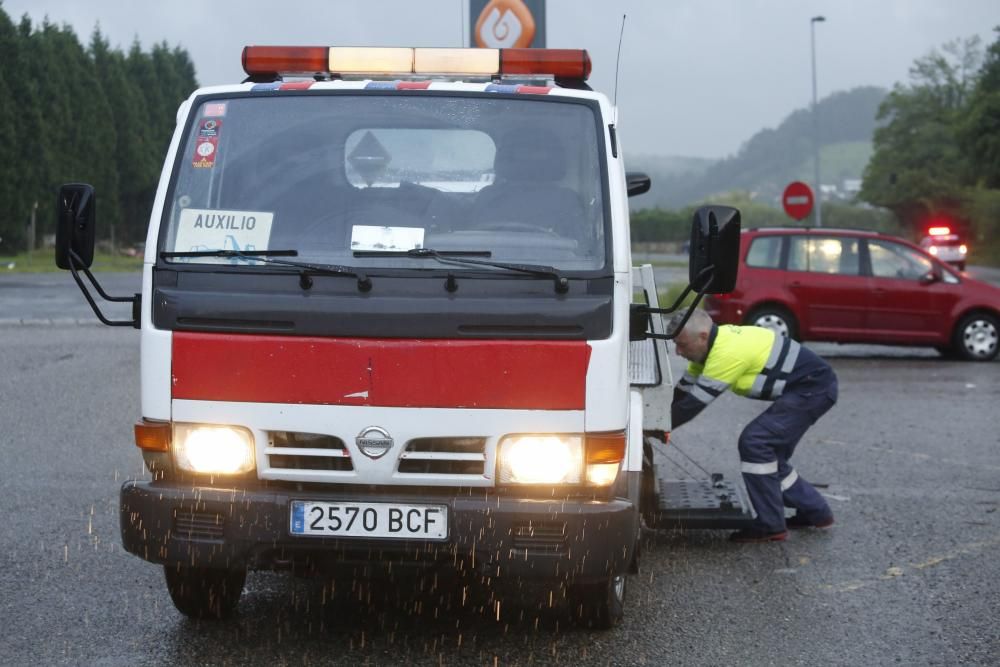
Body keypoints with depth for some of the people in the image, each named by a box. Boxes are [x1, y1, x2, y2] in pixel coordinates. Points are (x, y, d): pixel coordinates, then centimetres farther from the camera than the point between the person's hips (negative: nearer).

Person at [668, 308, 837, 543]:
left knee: (754, 442, -15)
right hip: (806, 389, 10)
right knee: (771, 452, 14)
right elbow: (682, 392, 11)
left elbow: (694, 403, -23)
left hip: (814, 389, -10)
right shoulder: (712, 344, 4)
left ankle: (770, 526, -10)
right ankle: (815, 512, 27)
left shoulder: (727, 353, -26)